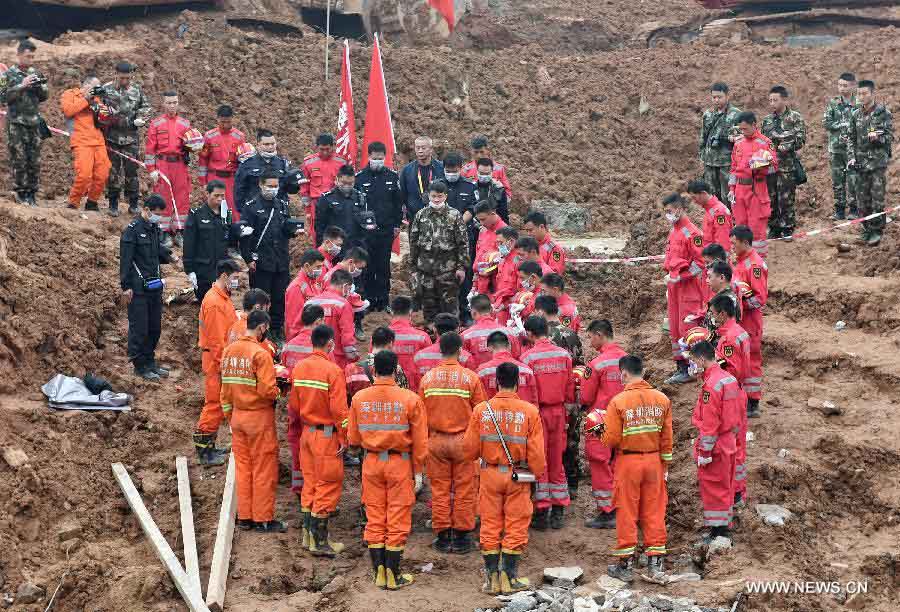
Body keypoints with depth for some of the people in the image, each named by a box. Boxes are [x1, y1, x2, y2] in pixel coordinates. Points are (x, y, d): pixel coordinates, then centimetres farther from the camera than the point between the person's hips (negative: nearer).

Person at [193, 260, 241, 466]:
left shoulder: (223, 298, 14)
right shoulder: (214, 302, -19)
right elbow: (216, 339, -21)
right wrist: (224, 366, -20)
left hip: (223, 360, 10)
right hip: (217, 362, -10)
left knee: (217, 405, 14)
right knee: (215, 405, -4)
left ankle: (209, 448, 22)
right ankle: (204, 452, 2)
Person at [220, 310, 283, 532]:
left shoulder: (229, 351, 5)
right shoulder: (260, 354, -18)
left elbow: (225, 389, 12)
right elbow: (267, 390, -23)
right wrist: (279, 391, -2)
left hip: (238, 416, 7)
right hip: (260, 417, -7)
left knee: (242, 467, 13)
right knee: (264, 470, 3)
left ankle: (244, 517, 19)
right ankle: (264, 519, 8)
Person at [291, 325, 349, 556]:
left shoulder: (299, 368, 3)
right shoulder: (333, 371, -17)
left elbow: (294, 403, 10)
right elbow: (339, 409, -18)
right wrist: (344, 438, -10)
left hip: (307, 432, 7)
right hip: (327, 435, -7)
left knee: (310, 483, 15)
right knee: (328, 485, 0)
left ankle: (308, 535, 21)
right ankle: (320, 542, 2)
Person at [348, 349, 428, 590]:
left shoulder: (359, 398, -5)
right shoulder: (410, 399, -12)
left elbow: (353, 439, 3)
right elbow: (420, 442, -7)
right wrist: (418, 471, 3)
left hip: (371, 462, 2)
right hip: (400, 463, -2)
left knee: (375, 520, 12)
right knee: (397, 522, 5)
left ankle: (379, 574, 16)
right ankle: (393, 576, 9)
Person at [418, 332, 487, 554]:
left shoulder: (427, 378, -2)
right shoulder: (470, 377, -9)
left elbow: (422, 415, 4)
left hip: (435, 440, 2)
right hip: (463, 440, -2)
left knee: (439, 490, 10)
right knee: (464, 490, 7)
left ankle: (442, 536, 13)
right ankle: (461, 536, 10)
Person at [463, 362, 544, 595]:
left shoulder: (481, 410, -7)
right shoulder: (529, 411, -11)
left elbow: (470, 448, -1)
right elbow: (536, 452, -8)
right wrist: (538, 471, 9)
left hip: (490, 475, 1)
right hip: (518, 477, -1)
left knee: (490, 525, 10)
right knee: (515, 527, 8)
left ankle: (492, 578, 14)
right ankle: (509, 577, 11)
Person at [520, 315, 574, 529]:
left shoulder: (528, 357, -13)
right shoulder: (564, 355, 0)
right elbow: (570, 388, 5)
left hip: (538, 412, -4)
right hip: (558, 411, 4)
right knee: (557, 461, 13)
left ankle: (541, 512, 6)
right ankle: (558, 512, 17)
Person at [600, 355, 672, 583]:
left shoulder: (618, 402, -14)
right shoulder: (662, 399, 0)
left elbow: (611, 439, -13)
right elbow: (667, 438, 6)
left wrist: (602, 432, 8)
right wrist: (665, 465, 15)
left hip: (628, 461, -3)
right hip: (654, 461, 3)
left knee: (626, 513, 5)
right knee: (654, 511, 11)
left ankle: (626, 566, 11)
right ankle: (655, 563, 14)